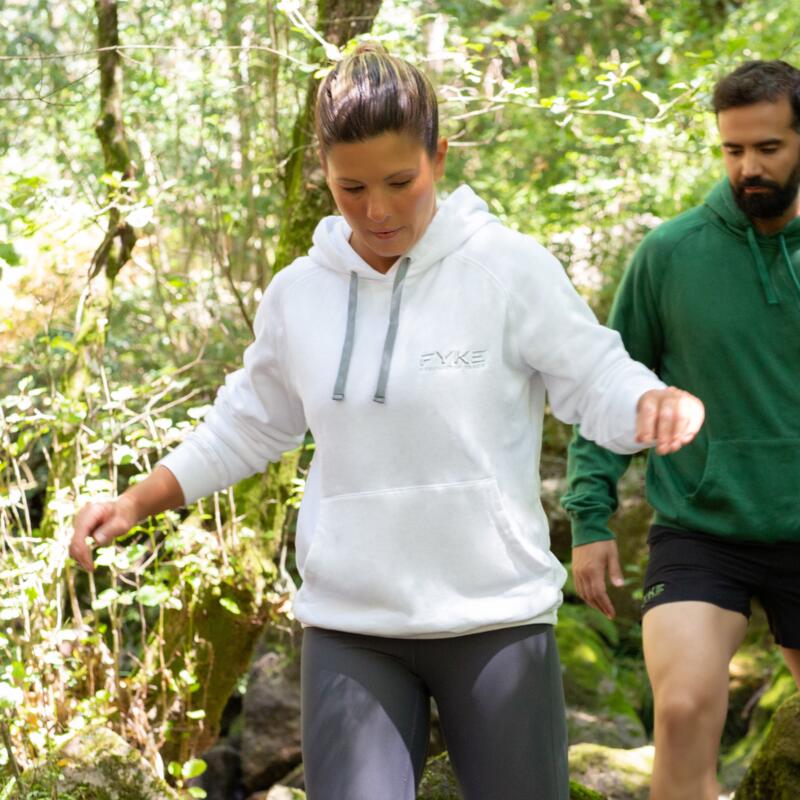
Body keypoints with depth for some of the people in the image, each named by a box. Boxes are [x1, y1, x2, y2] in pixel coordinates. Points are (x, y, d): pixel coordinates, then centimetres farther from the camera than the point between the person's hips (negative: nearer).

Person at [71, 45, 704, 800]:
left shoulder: (510, 268, -7)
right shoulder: (297, 293, 5)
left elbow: (598, 382, -5)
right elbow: (247, 427, 19)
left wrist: (660, 402, -28)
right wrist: (134, 502, 11)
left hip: (496, 618, -2)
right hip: (348, 628, 3)